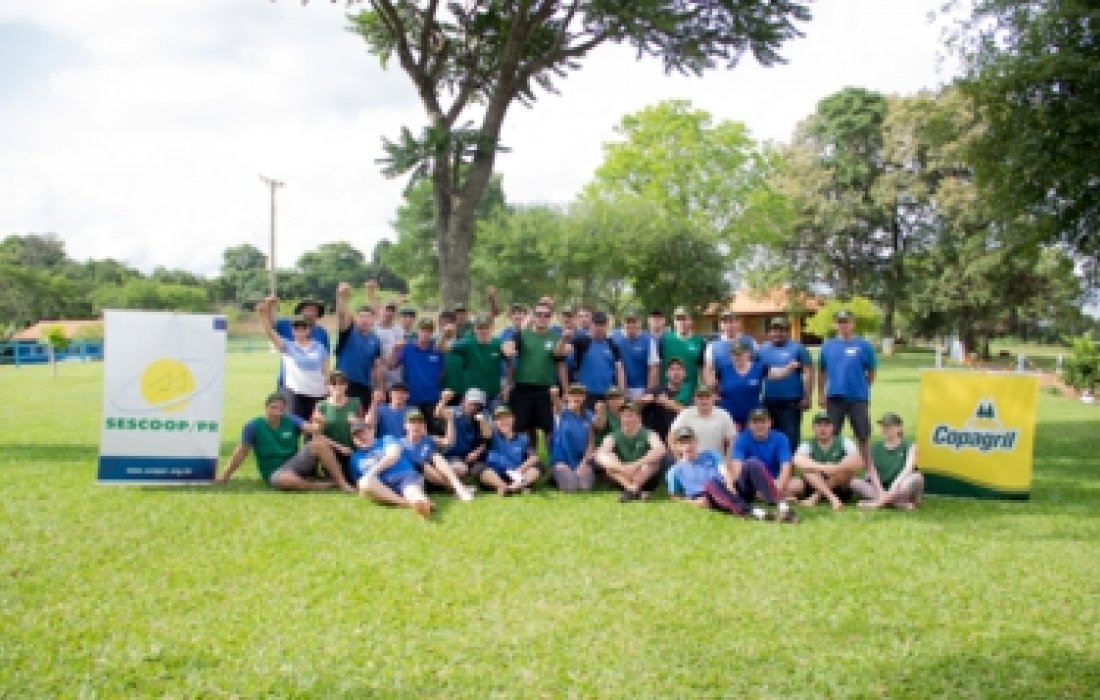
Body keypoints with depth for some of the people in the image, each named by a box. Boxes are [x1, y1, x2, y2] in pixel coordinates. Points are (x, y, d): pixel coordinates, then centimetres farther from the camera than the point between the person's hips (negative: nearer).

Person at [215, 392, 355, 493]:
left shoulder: (291, 421, 2)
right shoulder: (253, 426, -4)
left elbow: (309, 427, -16)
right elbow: (241, 452, -1)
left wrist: (318, 426, -40)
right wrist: (224, 475, -2)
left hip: (295, 464, 3)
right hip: (275, 473, -3)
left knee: (320, 443, -24)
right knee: (286, 480, -42)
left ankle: (342, 483, -23)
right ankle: (328, 484, -23)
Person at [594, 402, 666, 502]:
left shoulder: (648, 434, -5)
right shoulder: (613, 437, -1)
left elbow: (660, 450, -27)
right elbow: (601, 454, -21)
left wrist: (636, 465, -38)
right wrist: (621, 468, -39)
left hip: (646, 479, -1)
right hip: (622, 479, 2)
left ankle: (632, 489, -36)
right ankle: (635, 490, -35)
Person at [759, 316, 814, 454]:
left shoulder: (797, 348, 1)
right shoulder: (763, 349, 13)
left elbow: (808, 373, -4)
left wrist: (807, 397, -11)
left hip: (791, 402, -4)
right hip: (768, 402, 4)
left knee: (791, 437, -6)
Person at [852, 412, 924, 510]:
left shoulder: (908, 446, 1)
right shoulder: (875, 447, 8)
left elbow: (909, 469, -16)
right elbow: (872, 471, -5)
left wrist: (895, 486, -31)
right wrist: (880, 492, -22)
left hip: (901, 489, -2)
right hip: (881, 487, 2)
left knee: (917, 477, -33)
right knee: (854, 482, -23)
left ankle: (879, 502, -30)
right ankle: (899, 503, -30)